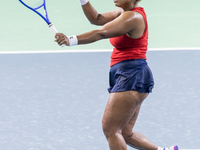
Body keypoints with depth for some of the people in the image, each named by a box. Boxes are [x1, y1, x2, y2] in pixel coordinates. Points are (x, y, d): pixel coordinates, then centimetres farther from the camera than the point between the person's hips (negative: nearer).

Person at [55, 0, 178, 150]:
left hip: (132, 77, -10)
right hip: (125, 77, 10)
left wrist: (72, 40, -36)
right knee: (125, 134, 12)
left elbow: (102, 33, -27)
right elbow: (96, 19, 15)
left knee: (110, 129, -11)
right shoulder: (124, 12, 15)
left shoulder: (133, 17, -15)